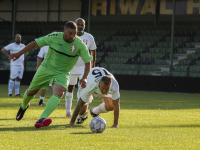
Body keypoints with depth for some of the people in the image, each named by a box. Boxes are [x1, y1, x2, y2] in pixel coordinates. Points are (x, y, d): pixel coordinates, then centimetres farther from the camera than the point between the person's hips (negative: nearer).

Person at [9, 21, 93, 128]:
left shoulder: (80, 44, -17)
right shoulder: (54, 37, -15)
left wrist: (84, 78, -27)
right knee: (31, 91, 11)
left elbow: (88, 62, -13)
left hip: (62, 73, -1)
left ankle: (42, 119, -39)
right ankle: (23, 107, 47)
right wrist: (19, 54, -9)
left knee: (58, 93, -28)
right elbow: (36, 43, -6)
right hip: (46, 68, 1)